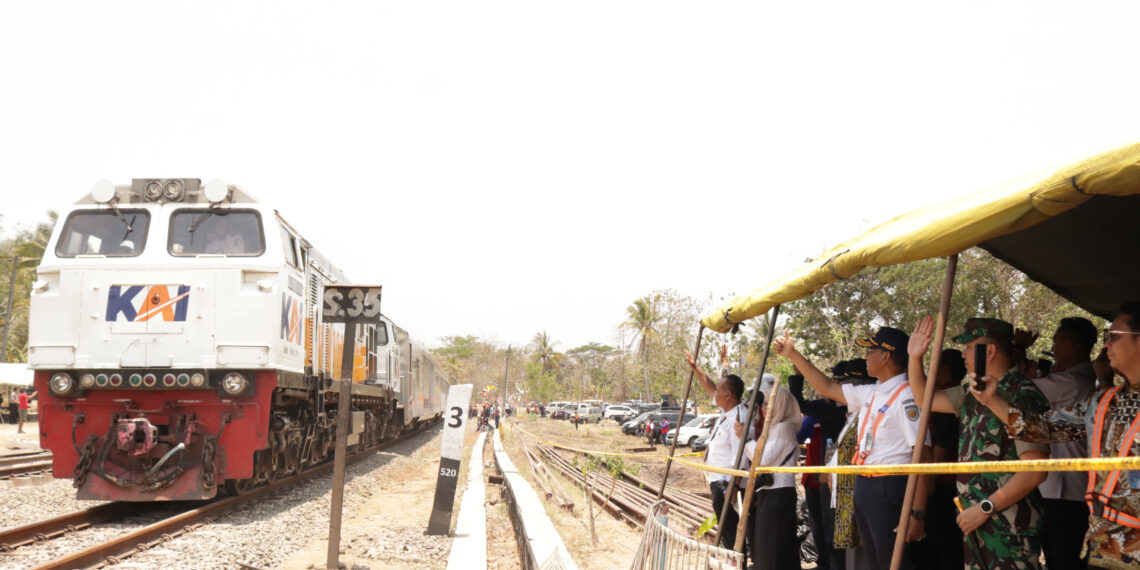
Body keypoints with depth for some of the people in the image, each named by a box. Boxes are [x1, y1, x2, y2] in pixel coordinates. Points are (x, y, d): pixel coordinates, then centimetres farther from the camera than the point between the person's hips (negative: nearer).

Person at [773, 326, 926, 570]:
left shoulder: (906, 396, -16)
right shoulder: (871, 394, 11)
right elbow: (828, 388, 24)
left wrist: (918, 513, -23)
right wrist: (793, 355, 23)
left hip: (888, 490, -9)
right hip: (864, 487, 9)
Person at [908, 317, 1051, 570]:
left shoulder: (1023, 397, -17)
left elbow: (1035, 471, -22)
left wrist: (986, 508, -19)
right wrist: (915, 357, 10)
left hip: (1010, 529, -9)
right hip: (976, 520, 9)